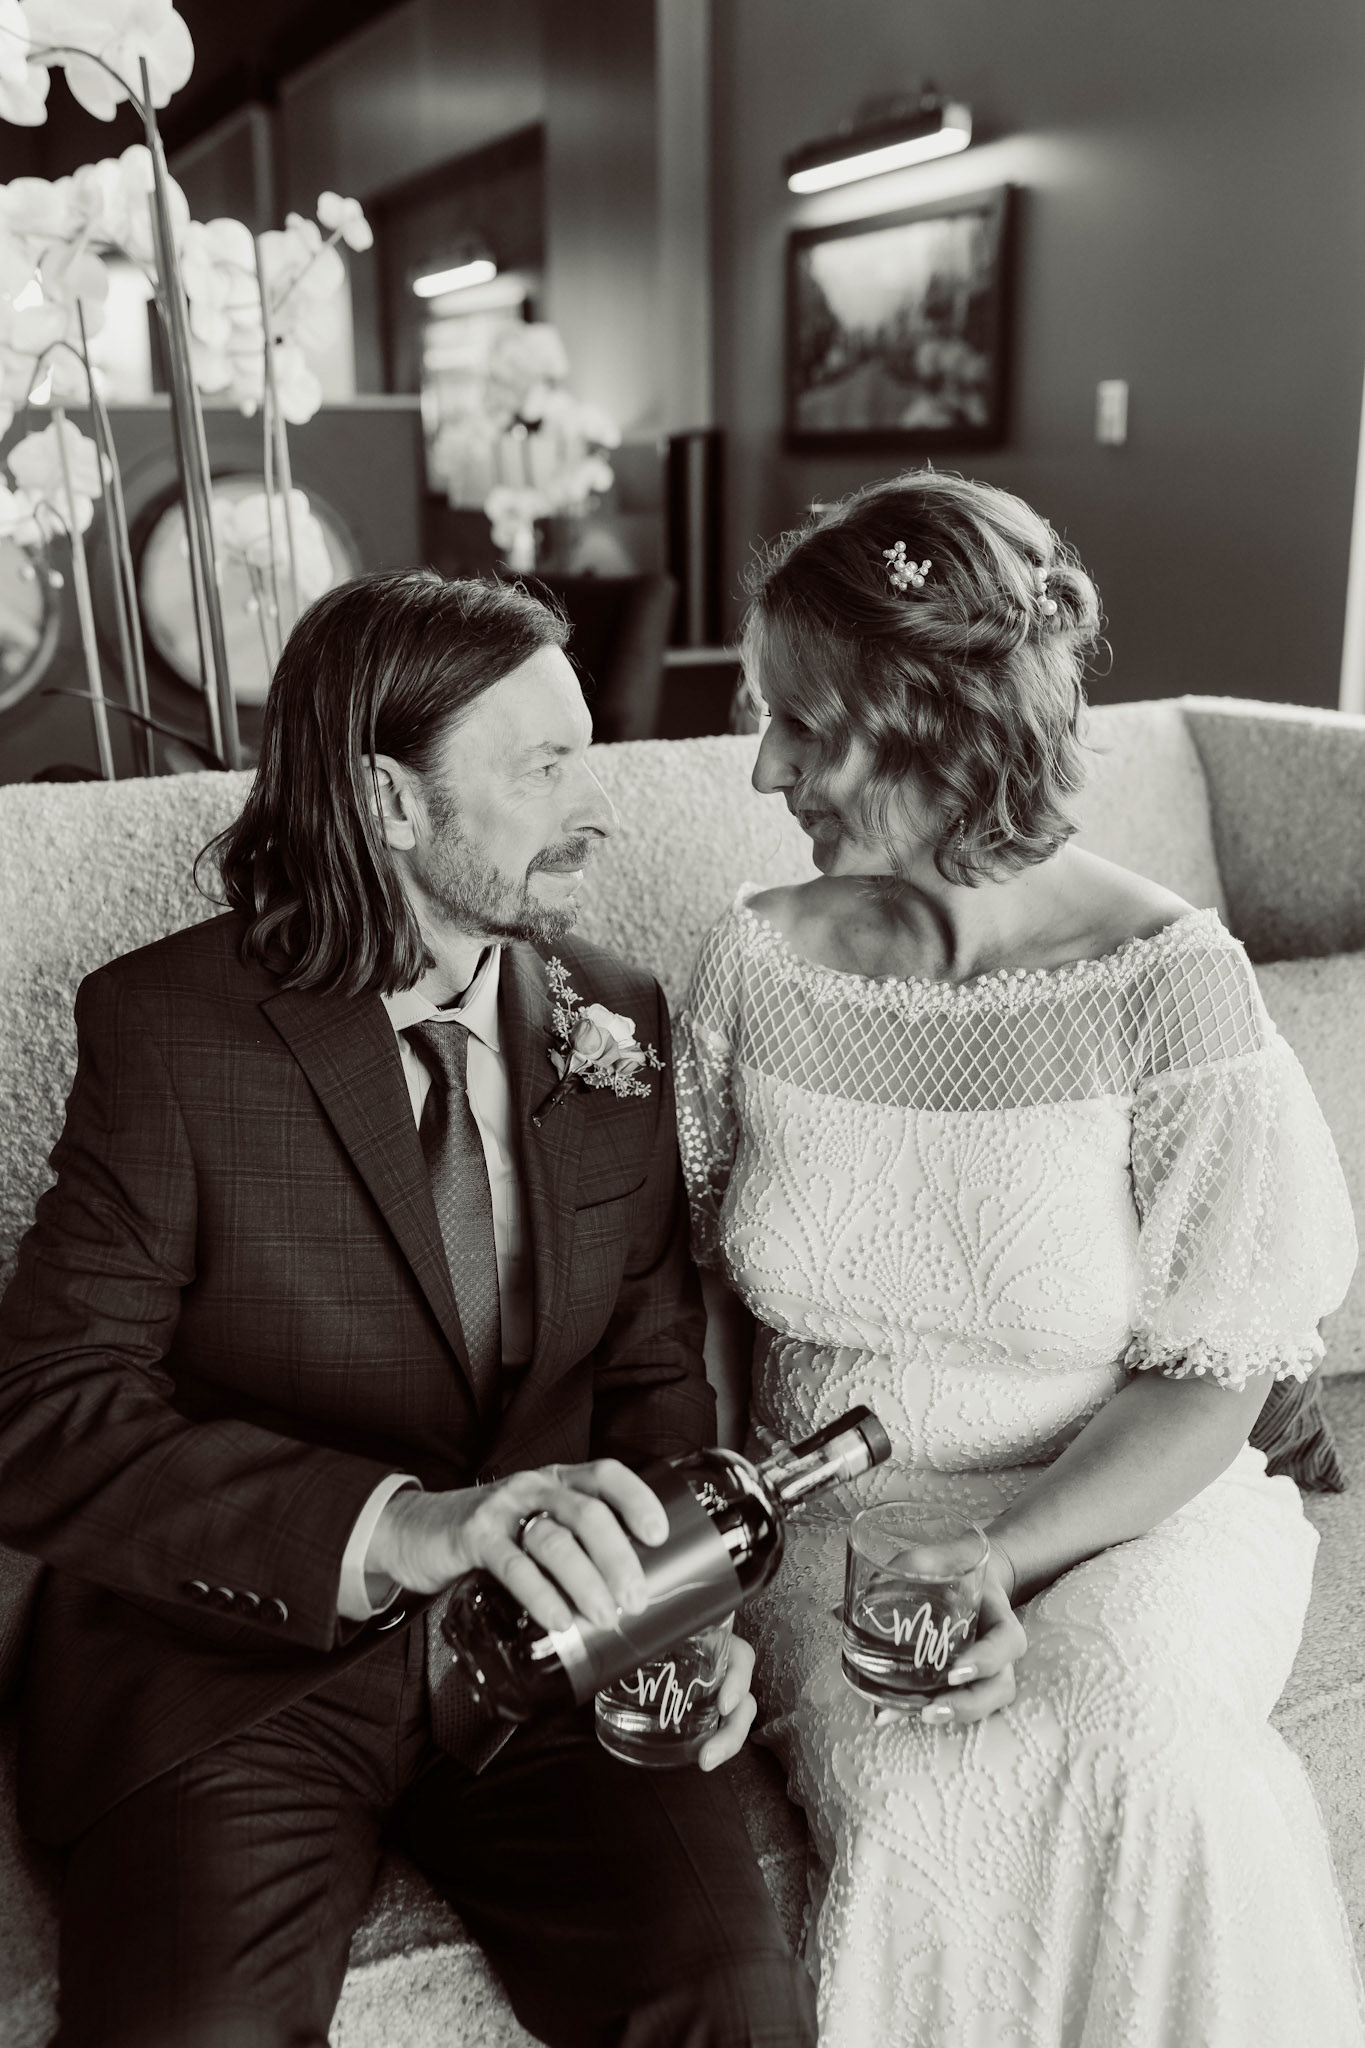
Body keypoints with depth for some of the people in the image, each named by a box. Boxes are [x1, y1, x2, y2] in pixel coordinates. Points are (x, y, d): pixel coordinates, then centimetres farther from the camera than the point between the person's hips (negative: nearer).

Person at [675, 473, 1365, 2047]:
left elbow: (1209, 1378, -9)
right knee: (917, 1814, -26)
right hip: (833, 1513, 1)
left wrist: (1006, 1557, -22)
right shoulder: (754, 963, -4)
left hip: (1126, 1508, -1)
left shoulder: (1168, 983, -13)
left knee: (1127, 1759, -30)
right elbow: (705, 1285, 4)